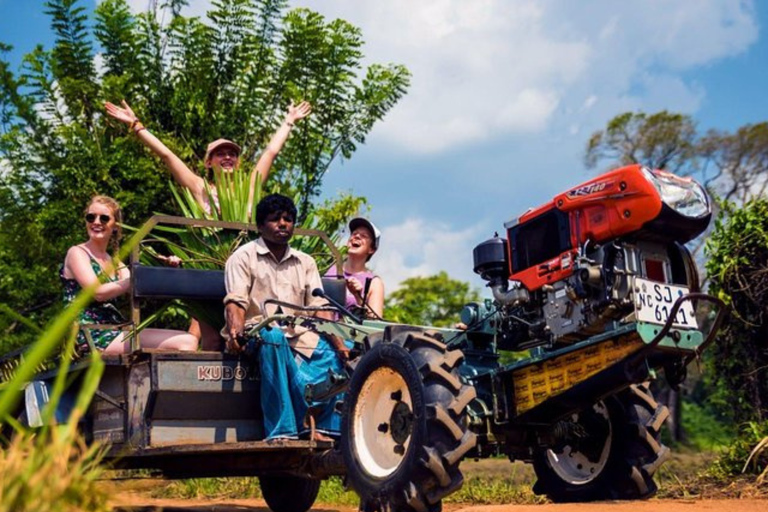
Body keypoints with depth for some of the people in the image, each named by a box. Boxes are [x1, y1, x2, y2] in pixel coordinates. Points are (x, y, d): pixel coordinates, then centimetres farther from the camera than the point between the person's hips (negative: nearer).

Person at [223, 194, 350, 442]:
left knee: (339, 353, -17)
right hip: (259, 332, -5)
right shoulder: (244, 257, 6)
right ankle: (281, 431, -40)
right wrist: (236, 332, -30)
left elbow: (319, 307, 7)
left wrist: (339, 342, -10)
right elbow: (235, 301, -8)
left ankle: (324, 428, -16)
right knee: (273, 338, -38)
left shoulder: (305, 262, 17)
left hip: (298, 334, 5)